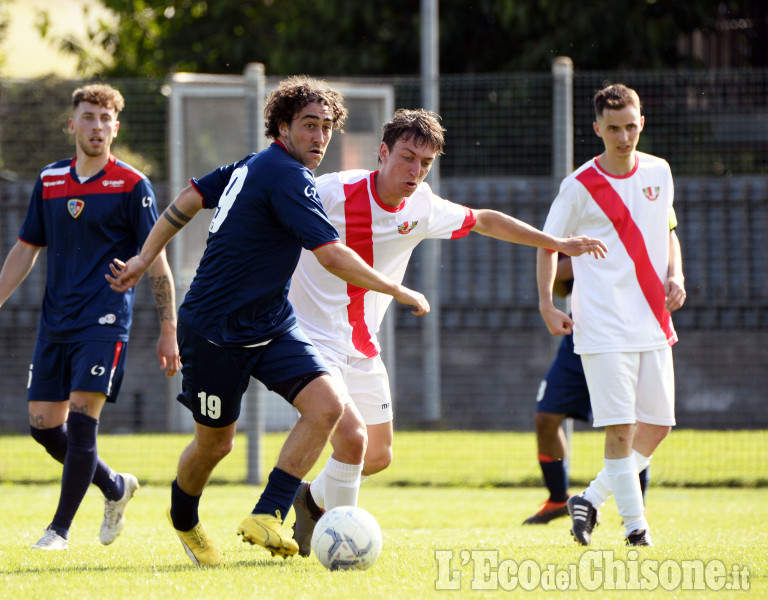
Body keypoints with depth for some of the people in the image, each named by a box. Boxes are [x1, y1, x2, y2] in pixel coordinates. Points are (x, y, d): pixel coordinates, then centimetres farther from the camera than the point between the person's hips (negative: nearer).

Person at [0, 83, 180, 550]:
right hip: (56, 322, 6)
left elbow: (156, 262, -3)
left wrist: (168, 330, -6)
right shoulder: (50, 182, 10)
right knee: (44, 425, 3)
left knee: (82, 419, -14)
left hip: (105, 322, -5)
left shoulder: (132, 186, -4)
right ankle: (115, 486, 26)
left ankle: (60, 529, -6)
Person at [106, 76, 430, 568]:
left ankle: (266, 517, -12)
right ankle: (184, 521, 39)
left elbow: (189, 198, 15)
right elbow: (333, 257, -27)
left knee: (327, 406, -14)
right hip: (215, 333, -8)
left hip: (272, 326, 8)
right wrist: (401, 292, -17)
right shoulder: (287, 177, -22)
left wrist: (143, 259, 21)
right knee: (215, 443, 8)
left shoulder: (254, 166, 7)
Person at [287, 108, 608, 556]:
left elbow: (484, 221, 17)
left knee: (379, 455, 14)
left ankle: (314, 500, 41)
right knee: (353, 438, -24)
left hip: (362, 349, 7)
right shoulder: (334, 193, -21)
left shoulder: (422, 208, -1)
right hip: (314, 345, -7)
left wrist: (557, 243, 19)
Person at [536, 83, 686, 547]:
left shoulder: (659, 172, 7)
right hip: (604, 328, -5)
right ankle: (635, 522, 1)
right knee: (621, 428, -10)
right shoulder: (580, 187, -6)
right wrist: (547, 304, -7)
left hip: (653, 324, 5)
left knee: (658, 426, 5)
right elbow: (549, 244, 4)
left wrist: (675, 275, 4)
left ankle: (593, 498, 19)